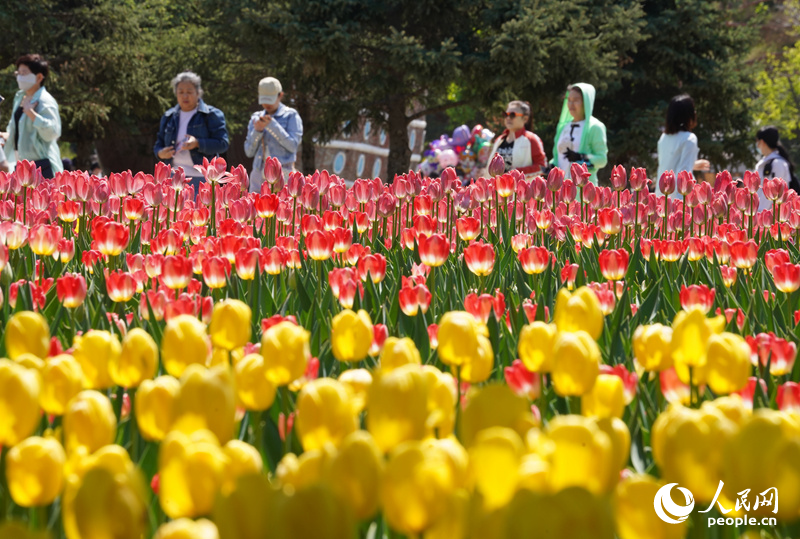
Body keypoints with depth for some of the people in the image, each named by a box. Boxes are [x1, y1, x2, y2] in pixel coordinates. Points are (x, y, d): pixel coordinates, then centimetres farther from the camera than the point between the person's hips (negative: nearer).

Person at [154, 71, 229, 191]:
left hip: (202, 178, -5)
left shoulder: (211, 115, -2)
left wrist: (198, 143, -25)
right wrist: (160, 153, -8)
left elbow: (222, 144, -10)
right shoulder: (169, 117, 13)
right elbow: (159, 144, 17)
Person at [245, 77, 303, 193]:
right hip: (259, 173, 5)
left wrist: (272, 126, -15)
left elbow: (293, 146, -10)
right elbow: (249, 152, 9)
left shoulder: (291, 116, 2)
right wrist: (257, 131, -8)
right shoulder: (256, 118, 14)